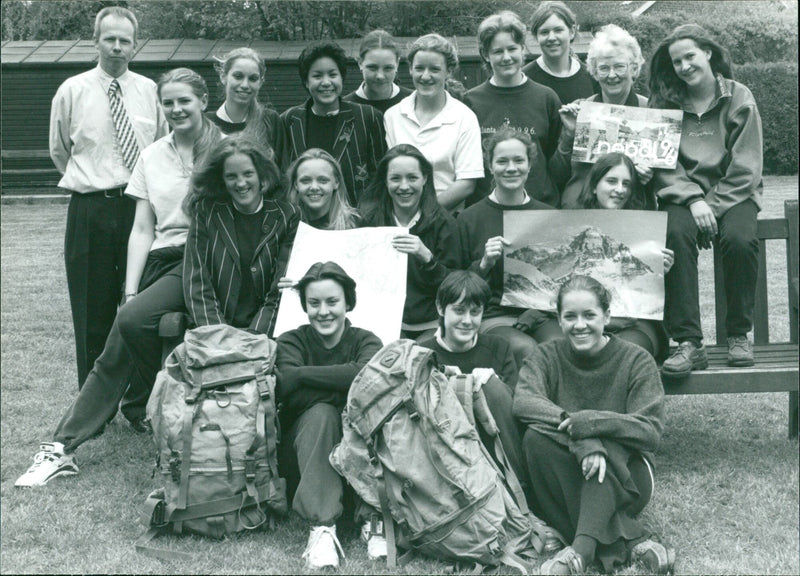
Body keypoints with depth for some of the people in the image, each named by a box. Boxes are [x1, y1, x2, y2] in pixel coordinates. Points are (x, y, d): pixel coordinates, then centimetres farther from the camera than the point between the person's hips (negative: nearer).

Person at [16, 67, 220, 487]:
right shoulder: (151, 157, 15)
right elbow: (142, 230, 12)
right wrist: (130, 291, 0)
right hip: (160, 259, 4)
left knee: (133, 321, -27)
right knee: (118, 351, -10)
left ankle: (146, 409, -2)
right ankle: (63, 446, -7)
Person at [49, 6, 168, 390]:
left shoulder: (149, 91, 5)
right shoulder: (72, 91, 1)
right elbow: (59, 152, 13)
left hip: (139, 207, 2)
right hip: (90, 211, -1)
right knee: (93, 314, 3)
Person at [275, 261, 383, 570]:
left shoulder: (365, 341, 7)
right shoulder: (291, 342, 6)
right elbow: (290, 394, -16)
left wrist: (302, 373, -17)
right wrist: (344, 387, -18)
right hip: (301, 459, -1)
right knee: (321, 413, -30)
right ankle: (321, 527, -43)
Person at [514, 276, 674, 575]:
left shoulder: (637, 361, -4)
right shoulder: (547, 356, -1)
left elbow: (651, 432, -18)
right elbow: (522, 401, -24)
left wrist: (587, 422, -33)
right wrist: (583, 440, -39)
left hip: (624, 478, -2)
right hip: (564, 482, 2)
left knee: (606, 445, -32)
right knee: (536, 437, -28)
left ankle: (581, 550, -41)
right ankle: (628, 541, -28)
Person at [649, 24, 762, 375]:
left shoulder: (739, 99, 3)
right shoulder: (664, 103, 6)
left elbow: (746, 166, -2)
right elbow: (662, 163, -2)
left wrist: (715, 206, -13)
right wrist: (693, 201, -17)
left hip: (733, 194, 0)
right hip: (682, 194, 1)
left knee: (739, 239, -32)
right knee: (676, 235, -33)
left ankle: (739, 335, -10)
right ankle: (688, 343, -31)